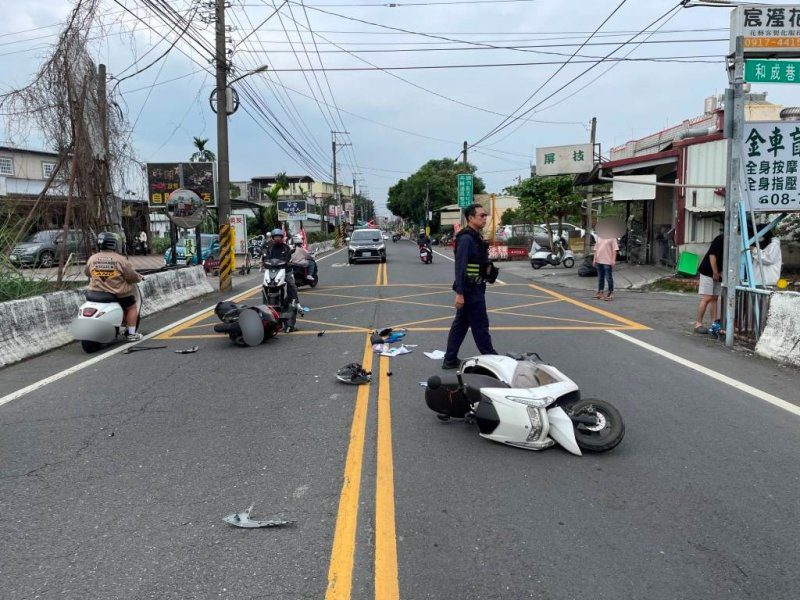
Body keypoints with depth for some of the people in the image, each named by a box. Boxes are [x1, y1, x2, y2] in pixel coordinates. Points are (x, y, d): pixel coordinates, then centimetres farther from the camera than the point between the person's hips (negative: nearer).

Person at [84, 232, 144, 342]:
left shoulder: (92, 259, -1)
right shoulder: (120, 259, -15)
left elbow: (86, 272, 15)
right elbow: (132, 276, -12)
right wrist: (139, 277, 10)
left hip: (97, 292, 4)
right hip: (119, 294, -4)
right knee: (131, 308, 16)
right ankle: (131, 334, 14)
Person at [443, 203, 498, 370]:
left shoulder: (475, 237, 14)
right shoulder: (466, 238, -17)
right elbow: (460, 267, -22)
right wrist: (459, 293, -25)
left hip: (475, 288, 10)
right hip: (470, 290, -10)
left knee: (460, 324, 12)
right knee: (480, 324, 0)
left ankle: (450, 360, 18)